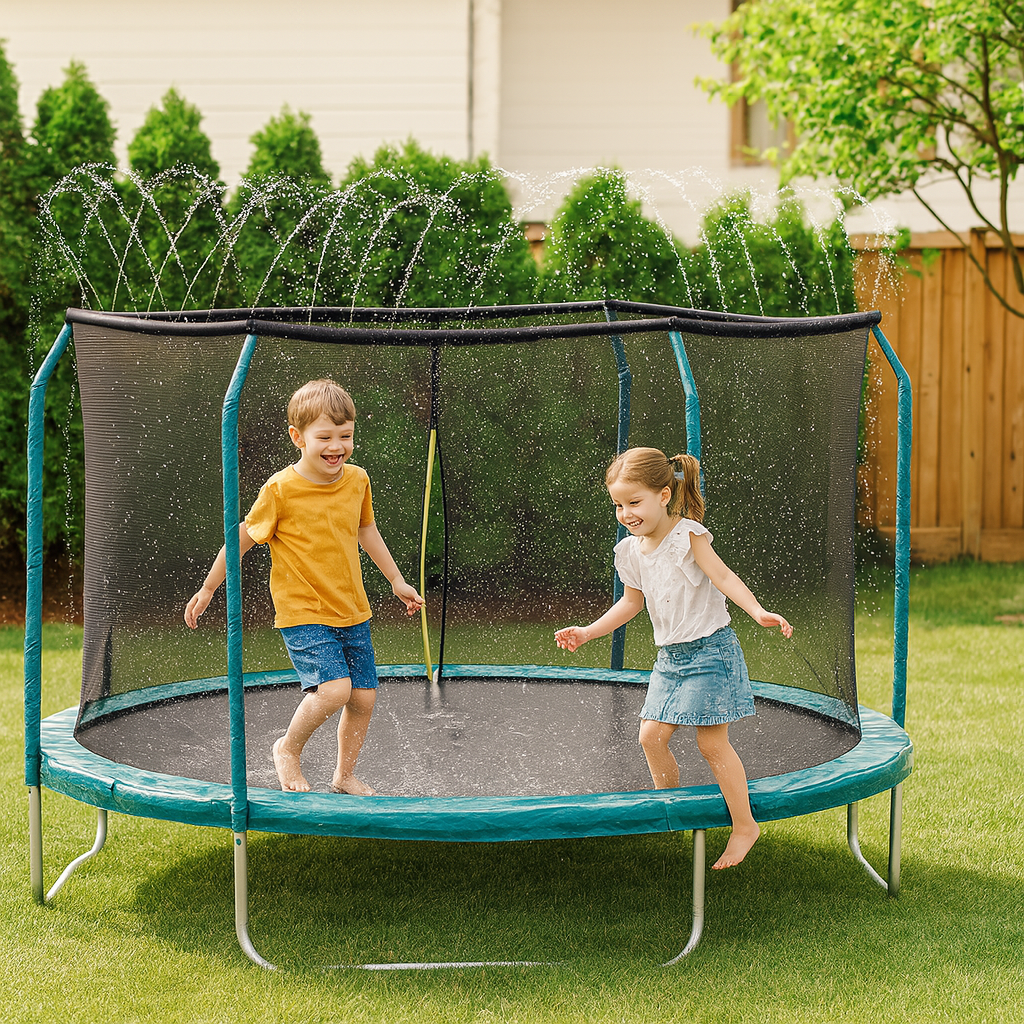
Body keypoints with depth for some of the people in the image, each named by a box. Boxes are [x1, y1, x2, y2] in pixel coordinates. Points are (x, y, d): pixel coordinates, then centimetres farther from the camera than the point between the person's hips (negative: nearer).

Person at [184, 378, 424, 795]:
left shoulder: (357, 480, 1)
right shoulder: (280, 490, -15)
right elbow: (242, 538, -4)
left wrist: (396, 580, 26)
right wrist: (207, 589, 4)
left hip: (352, 612, 6)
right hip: (302, 612, -6)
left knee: (364, 697, 6)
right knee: (334, 689, -22)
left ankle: (344, 776, 28)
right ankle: (288, 749, 5)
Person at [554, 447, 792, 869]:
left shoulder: (687, 534, -13)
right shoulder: (631, 551, 7)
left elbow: (722, 576, -22)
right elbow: (631, 602, 20)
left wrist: (757, 611, -36)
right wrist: (588, 632, 19)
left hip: (709, 648, -7)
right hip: (670, 656, 7)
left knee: (712, 742, -7)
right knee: (651, 736, 3)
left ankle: (744, 824, 5)